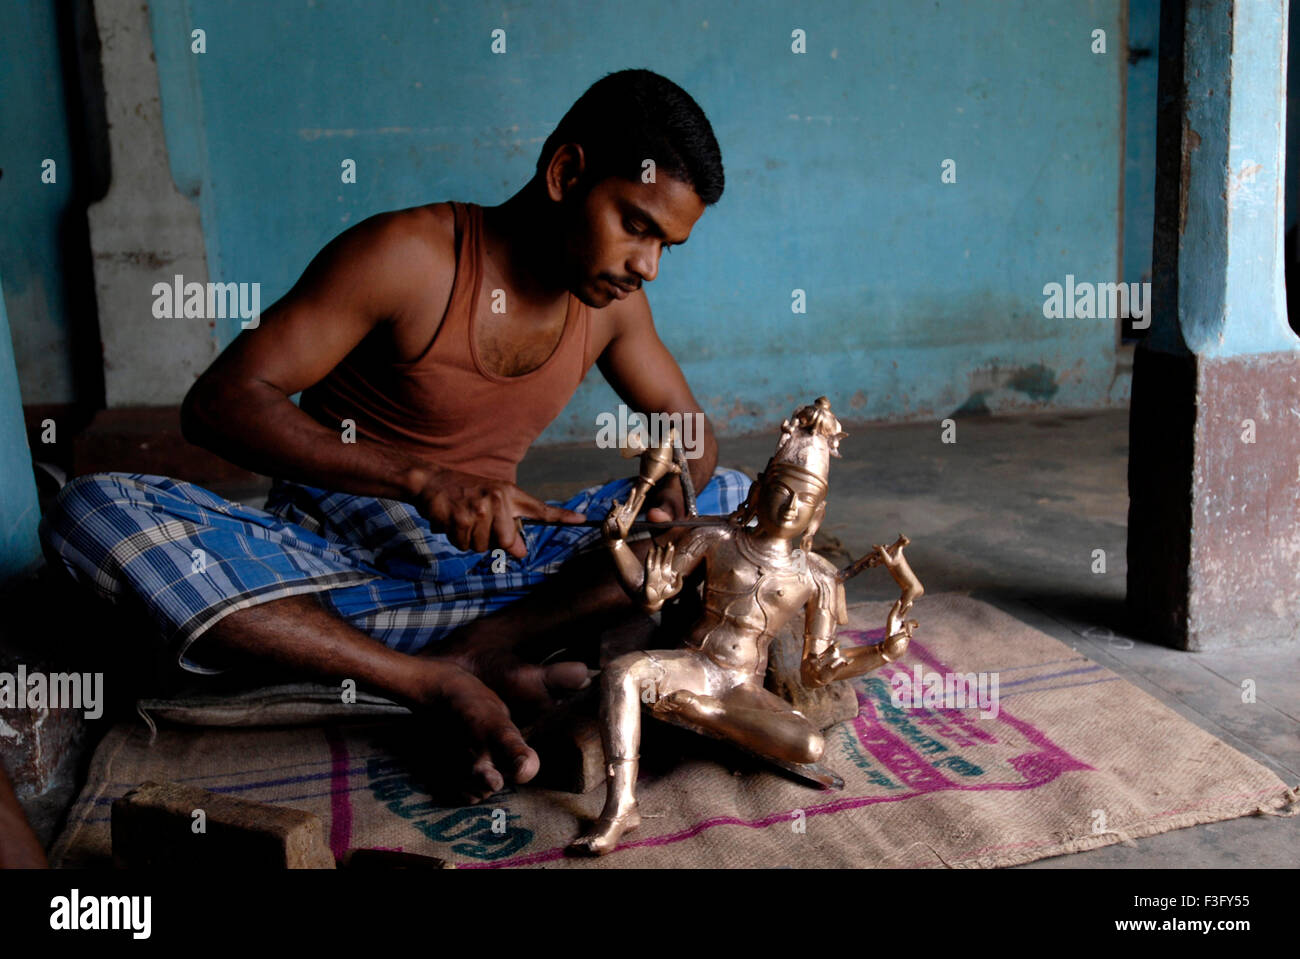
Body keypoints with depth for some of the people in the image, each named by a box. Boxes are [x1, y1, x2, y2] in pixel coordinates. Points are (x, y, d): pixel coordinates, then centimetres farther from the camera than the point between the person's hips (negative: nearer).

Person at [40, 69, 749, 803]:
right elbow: (218, 402, -19)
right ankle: (440, 686, -32)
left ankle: (475, 652, -27)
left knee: (733, 498, -9)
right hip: (326, 559, -3)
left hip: (484, 563, 4)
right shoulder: (408, 255, -14)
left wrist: (668, 497, -16)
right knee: (91, 511, -29)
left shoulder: (612, 299, 2)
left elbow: (687, 429, 11)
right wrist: (422, 478, -32)